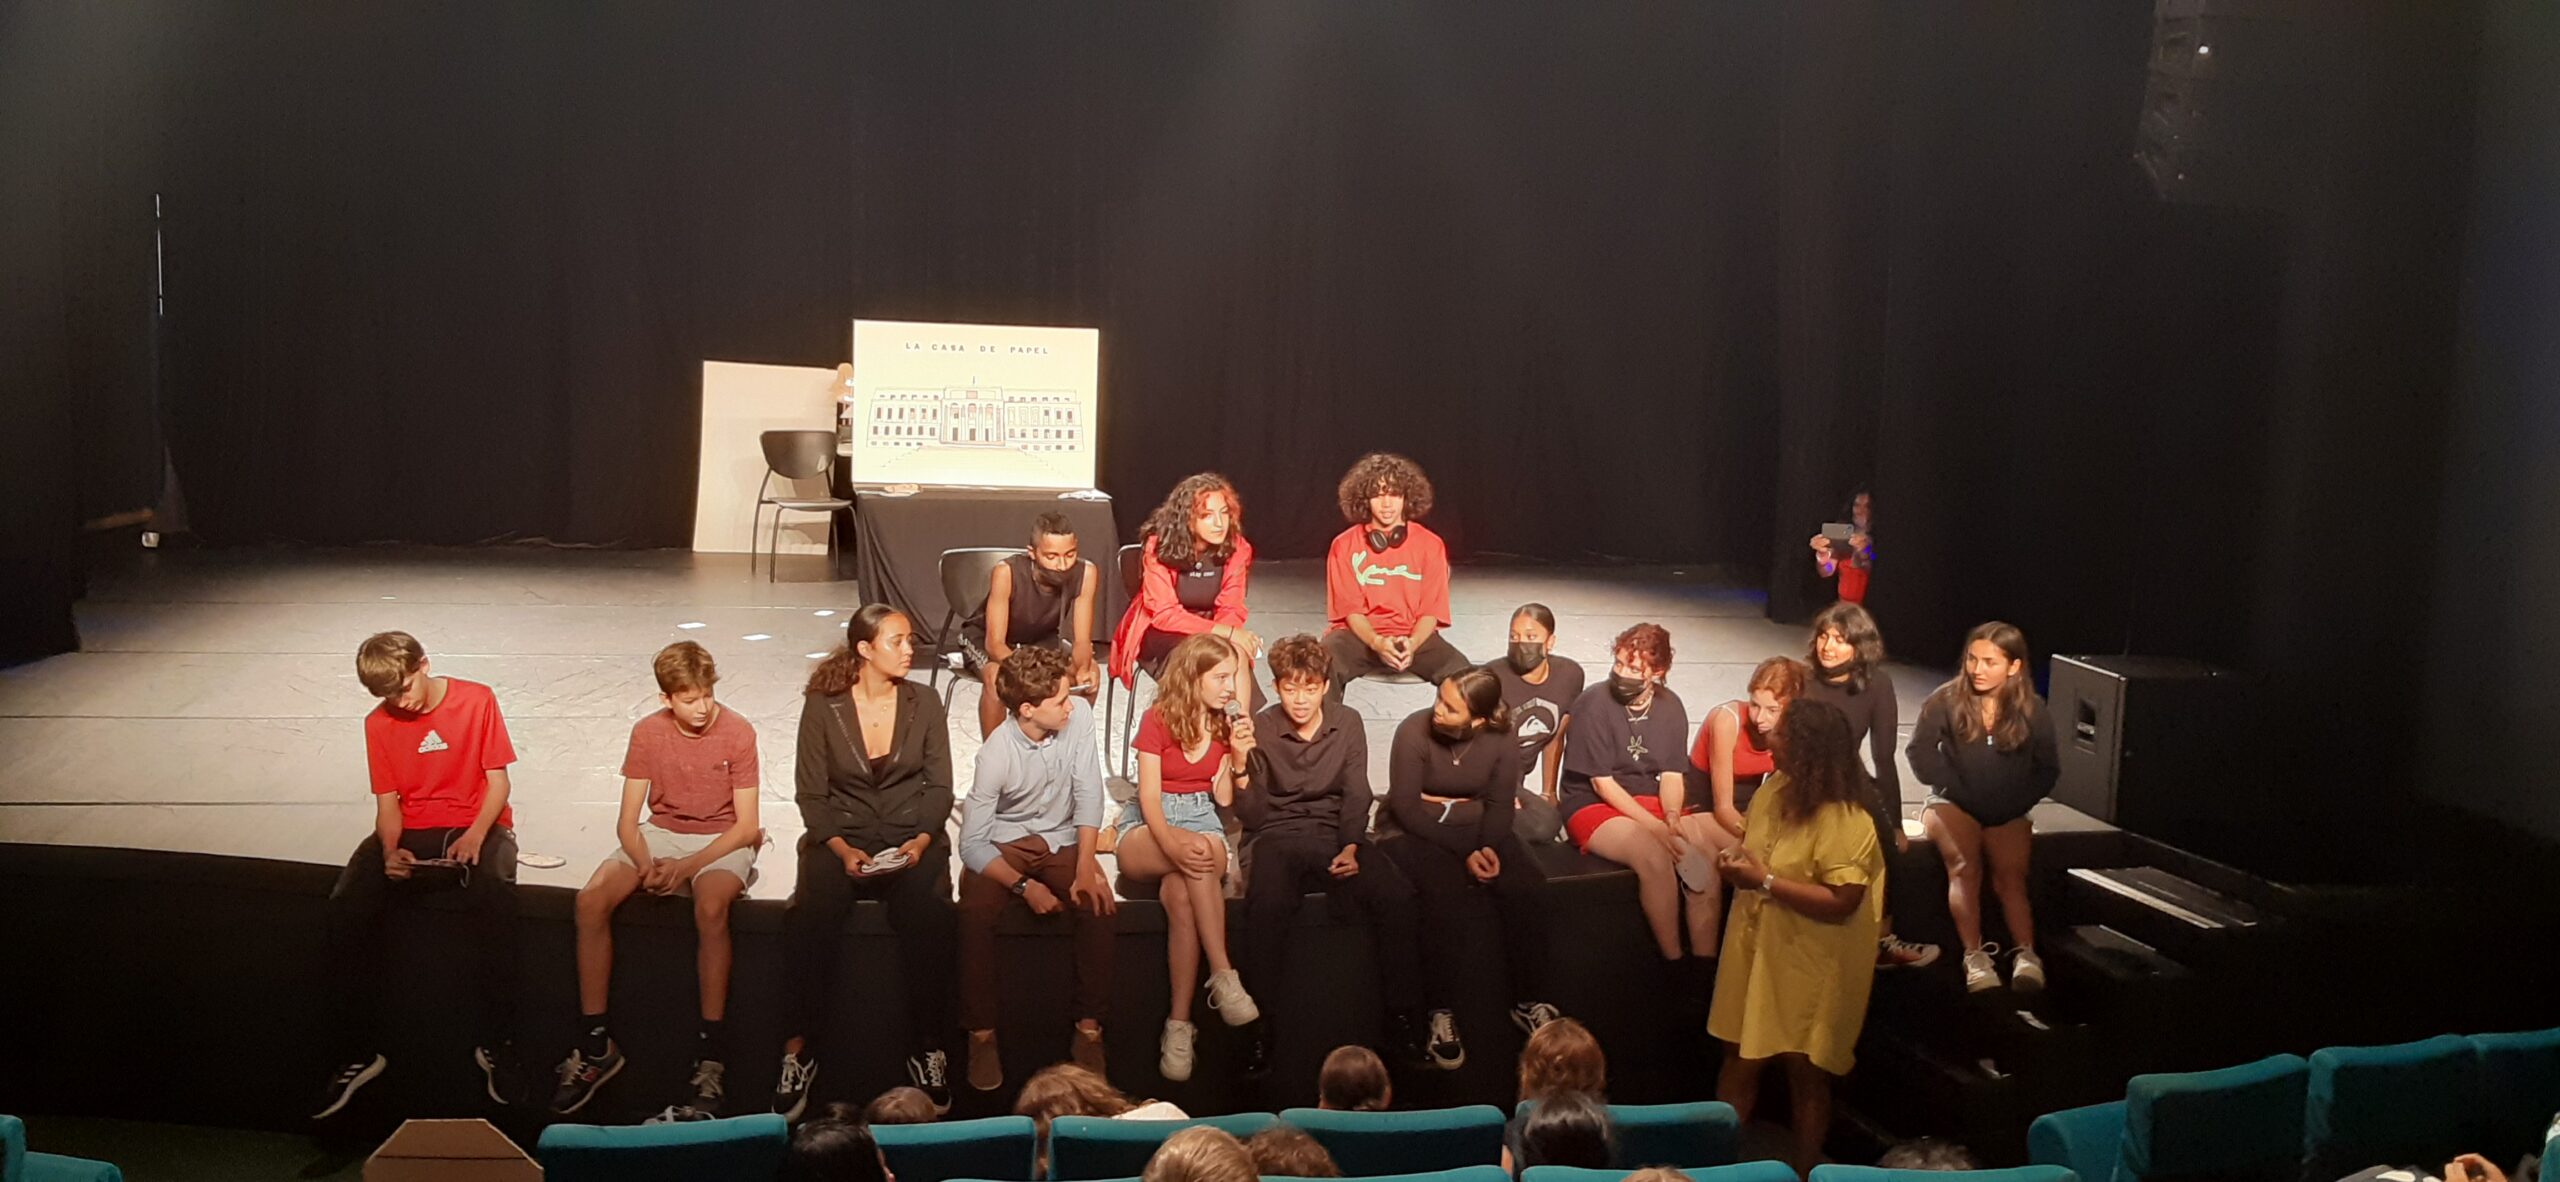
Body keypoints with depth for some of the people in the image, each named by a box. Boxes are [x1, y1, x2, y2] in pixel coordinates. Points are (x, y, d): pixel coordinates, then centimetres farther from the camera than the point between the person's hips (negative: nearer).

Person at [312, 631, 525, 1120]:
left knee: (494, 892, -37)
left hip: (476, 827, -3)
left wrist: (476, 834, -20)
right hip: (412, 834, 3)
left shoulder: (477, 700, -2)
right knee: (347, 906, -25)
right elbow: (388, 801, 5)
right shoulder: (380, 723, 6)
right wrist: (391, 850, -16)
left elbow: (498, 779, -2)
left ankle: (496, 1045, -28)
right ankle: (355, 1054, -13)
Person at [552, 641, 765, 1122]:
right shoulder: (647, 732, -3)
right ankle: (595, 1046, -12)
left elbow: (746, 825, -10)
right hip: (661, 834, 4)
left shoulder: (738, 732, -11)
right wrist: (646, 866, -23)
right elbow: (627, 821, -3)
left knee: (711, 907, -37)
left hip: (722, 841, -3)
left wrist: (689, 866, -22)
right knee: (591, 900, -23)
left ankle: (710, 1059, -31)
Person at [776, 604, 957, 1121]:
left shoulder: (924, 705, 7)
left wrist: (922, 840, -11)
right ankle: (799, 1048, -20)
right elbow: (811, 793, 1)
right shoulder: (822, 706, 2)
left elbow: (939, 788, 7)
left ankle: (927, 1047, -18)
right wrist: (842, 849, -14)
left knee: (928, 918, -31)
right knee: (810, 918, -31)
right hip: (841, 839, 0)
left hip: (911, 839, 1)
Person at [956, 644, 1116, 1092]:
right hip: (1003, 845, -2)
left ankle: (1089, 1027, -13)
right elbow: (972, 844, -20)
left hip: (1062, 841, 2)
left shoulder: (1079, 715, -15)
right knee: (974, 913, -30)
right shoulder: (997, 753, -23)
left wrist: (1086, 867, -19)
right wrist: (1024, 886, -30)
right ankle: (982, 1033, -15)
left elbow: (1088, 792, -11)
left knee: (1098, 905, -26)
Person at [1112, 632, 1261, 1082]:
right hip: (1146, 830, -2)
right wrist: (1172, 843, -31)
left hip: (1202, 823, 2)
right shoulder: (1157, 721, -5)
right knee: (1199, 857, -39)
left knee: (1180, 893, -34)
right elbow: (1149, 797, -12)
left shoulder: (1225, 726, 9)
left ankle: (1179, 1023, -35)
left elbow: (1224, 798, 11)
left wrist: (1238, 757, -5)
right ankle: (1223, 976, -39)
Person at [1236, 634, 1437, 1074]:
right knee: (1268, 901, -36)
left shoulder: (1347, 723, 5)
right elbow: (1253, 816, -3)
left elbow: (1356, 795, 5)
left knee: (1396, 893, -24)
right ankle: (1257, 1024, -22)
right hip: (1277, 835, -2)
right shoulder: (1260, 730, -3)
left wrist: (1350, 848, -12)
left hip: (1335, 832, 3)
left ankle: (1404, 1020, -14)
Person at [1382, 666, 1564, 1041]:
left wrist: (1488, 847, -23)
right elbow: (1406, 806, -17)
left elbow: (1499, 803, -2)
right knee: (1444, 892, -33)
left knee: (1524, 888, -22)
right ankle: (1442, 1010, -19)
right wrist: (1463, 852, -22)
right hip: (1418, 831, -3)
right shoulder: (1414, 730, -17)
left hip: (1476, 829, 4)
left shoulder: (1501, 741, -6)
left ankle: (1529, 1001, -8)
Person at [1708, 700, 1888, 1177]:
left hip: (1809, 964, -7)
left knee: (1804, 1071, 10)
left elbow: (1841, 902, -28)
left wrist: (1765, 881, -28)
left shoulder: (1846, 822, -24)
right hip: (1756, 949, 7)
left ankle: (1806, 1167, 28)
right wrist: (1735, 861, -8)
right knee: (1739, 1058, 16)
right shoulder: (1775, 787, 0)